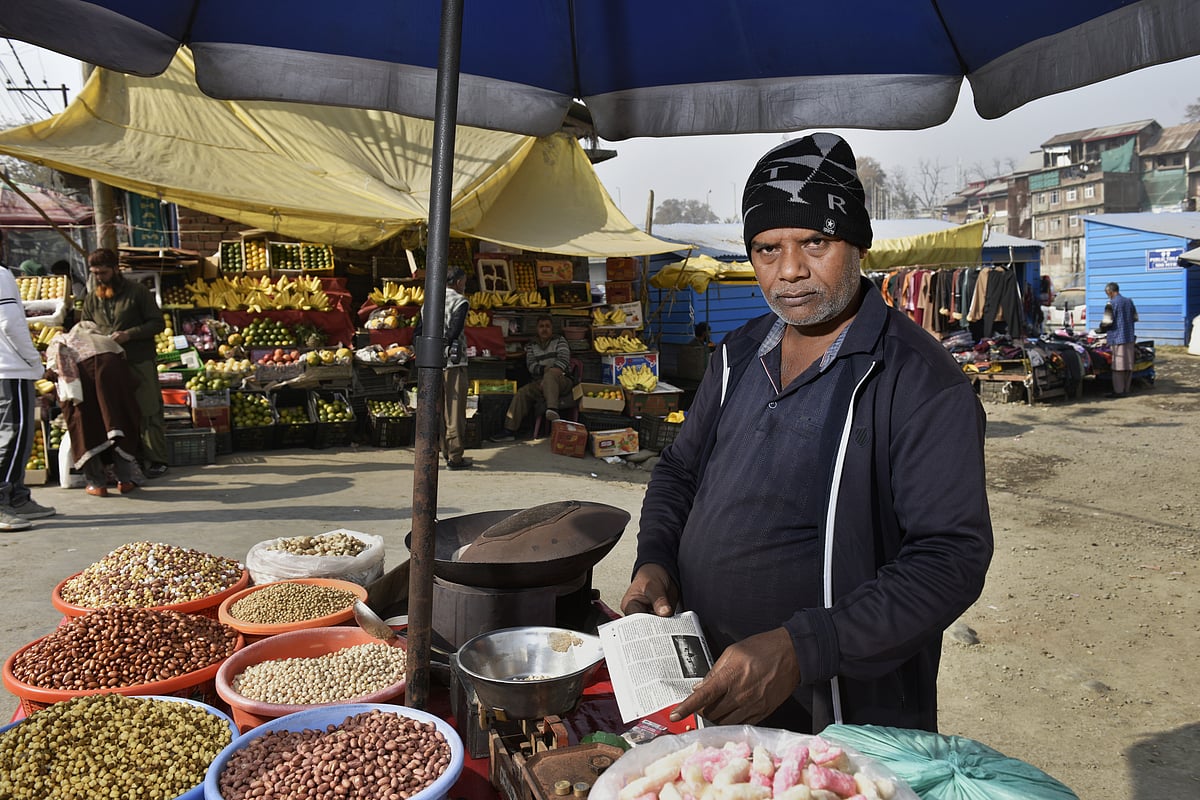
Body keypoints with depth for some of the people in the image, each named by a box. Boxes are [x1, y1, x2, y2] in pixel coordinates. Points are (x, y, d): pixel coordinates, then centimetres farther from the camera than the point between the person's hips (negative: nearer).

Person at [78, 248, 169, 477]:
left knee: (149, 412, -1)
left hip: (140, 363, -5)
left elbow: (158, 323, -5)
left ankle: (157, 460, 5)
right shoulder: (92, 299, 11)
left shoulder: (137, 292, -2)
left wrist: (129, 334, -17)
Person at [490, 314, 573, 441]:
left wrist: (551, 371, -26)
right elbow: (531, 365, 3)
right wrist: (544, 369, -19)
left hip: (562, 380, -4)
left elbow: (563, 359, -9)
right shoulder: (531, 346, 18)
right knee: (522, 393, -22)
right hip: (540, 383, 4)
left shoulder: (559, 341, 8)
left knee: (549, 376, -38)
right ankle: (509, 430, -23)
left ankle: (552, 410, -57)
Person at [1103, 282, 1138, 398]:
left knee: (1118, 366, -4)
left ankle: (1118, 391, -2)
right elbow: (1135, 318, 17)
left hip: (1117, 338, -7)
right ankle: (1126, 390, 14)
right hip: (1130, 337, 7)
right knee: (1128, 365, 9)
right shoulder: (1129, 301, 11)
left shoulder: (1112, 303, -11)